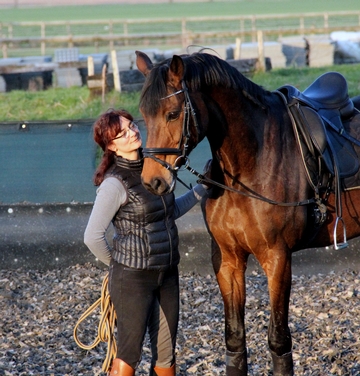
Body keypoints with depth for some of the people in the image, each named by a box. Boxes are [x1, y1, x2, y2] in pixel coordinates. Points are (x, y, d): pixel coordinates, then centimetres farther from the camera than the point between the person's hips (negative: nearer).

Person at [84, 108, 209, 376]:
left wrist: (201, 189, 13)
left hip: (167, 273, 7)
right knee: (129, 353, 1)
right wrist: (118, 264, -1)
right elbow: (93, 237, -16)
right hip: (134, 278, -6)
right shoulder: (115, 183, -17)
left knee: (166, 353, 12)